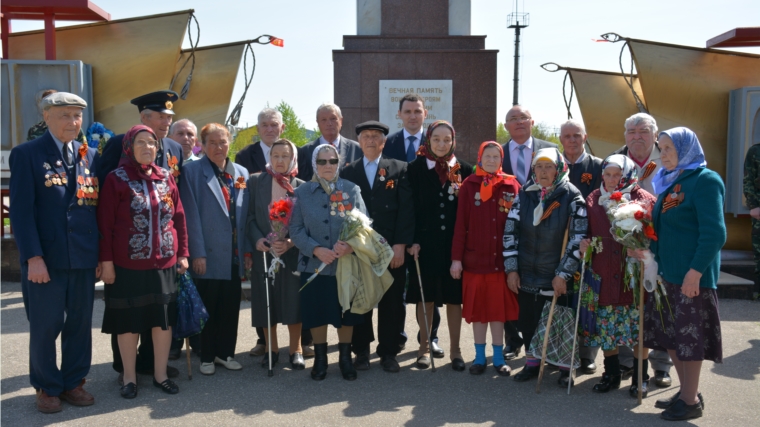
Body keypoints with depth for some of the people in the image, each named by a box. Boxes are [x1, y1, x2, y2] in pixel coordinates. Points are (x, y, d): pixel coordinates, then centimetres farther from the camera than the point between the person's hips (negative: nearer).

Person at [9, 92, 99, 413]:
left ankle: (73, 382, 25)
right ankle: (47, 387, 22)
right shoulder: (25, 154, -3)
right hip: (46, 257, -4)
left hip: (84, 257, 4)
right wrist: (33, 257, -15)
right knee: (46, 326, 5)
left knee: (80, 324, 10)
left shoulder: (90, 156, 10)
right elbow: (22, 210, -9)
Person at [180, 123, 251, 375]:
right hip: (208, 254, -4)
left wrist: (247, 250, 6)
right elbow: (191, 215, -8)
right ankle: (206, 357, 21)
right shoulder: (193, 171, -3)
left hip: (234, 255, 4)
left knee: (231, 306, 11)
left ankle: (225, 353, 26)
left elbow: (245, 215, 10)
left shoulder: (241, 173, 10)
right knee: (207, 307, 7)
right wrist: (197, 253, -12)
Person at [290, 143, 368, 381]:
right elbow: (296, 230, -1)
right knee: (317, 314, 7)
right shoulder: (302, 193, 5)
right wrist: (317, 249, -16)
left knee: (347, 312, 8)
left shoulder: (352, 190, 3)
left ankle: (345, 357, 26)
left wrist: (350, 245, -21)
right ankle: (320, 358, 25)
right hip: (314, 265, 0)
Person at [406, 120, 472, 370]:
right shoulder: (416, 168, 1)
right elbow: (410, 207, -3)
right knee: (425, 296, 6)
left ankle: (455, 349, 18)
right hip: (425, 242, -1)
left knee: (454, 297, 7)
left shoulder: (463, 170, 5)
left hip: (454, 243, 1)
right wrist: (412, 241, -8)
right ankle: (424, 347, 20)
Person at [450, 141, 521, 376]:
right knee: (477, 308, 7)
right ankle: (480, 356, 19)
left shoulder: (512, 186, 3)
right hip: (475, 259, 0)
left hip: (502, 259, 1)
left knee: (499, 307, 7)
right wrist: (456, 258, -6)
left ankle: (498, 357, 19)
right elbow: (460, 224, -2)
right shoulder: (469, 185, 0)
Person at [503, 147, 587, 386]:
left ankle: (566, 368, 23)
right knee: (528, 321, 10)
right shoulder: (524, 195, 3)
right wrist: (511, 269, -2)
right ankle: (532, 363, 27)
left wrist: (563, 274, -13)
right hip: (526, 276, 3)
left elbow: (578, 238, -11)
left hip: (558, 278, -3)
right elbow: (510, 231, 3)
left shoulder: (572, 198, -8)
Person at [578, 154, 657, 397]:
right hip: (603, 275, 3)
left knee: (639, 327, 5)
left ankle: (640, 377, 22)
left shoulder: (644, 199, -2)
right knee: (605, 328, 10)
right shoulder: (593, 200, 8)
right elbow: (586, 232, 17)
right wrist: (583, 245, -3)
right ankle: (611, 375, 26)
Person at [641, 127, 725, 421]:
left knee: (689, 335, 1)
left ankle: (691, 401, 14)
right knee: (670, 333, 13)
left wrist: (696, 271, -22)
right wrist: (646, 247, 7)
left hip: (692, 274, -8)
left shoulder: (705, 180, -11)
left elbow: (714, 232, -17)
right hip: (668, 271, 8)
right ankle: (687, 391, 27)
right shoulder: (670, 181, 14)